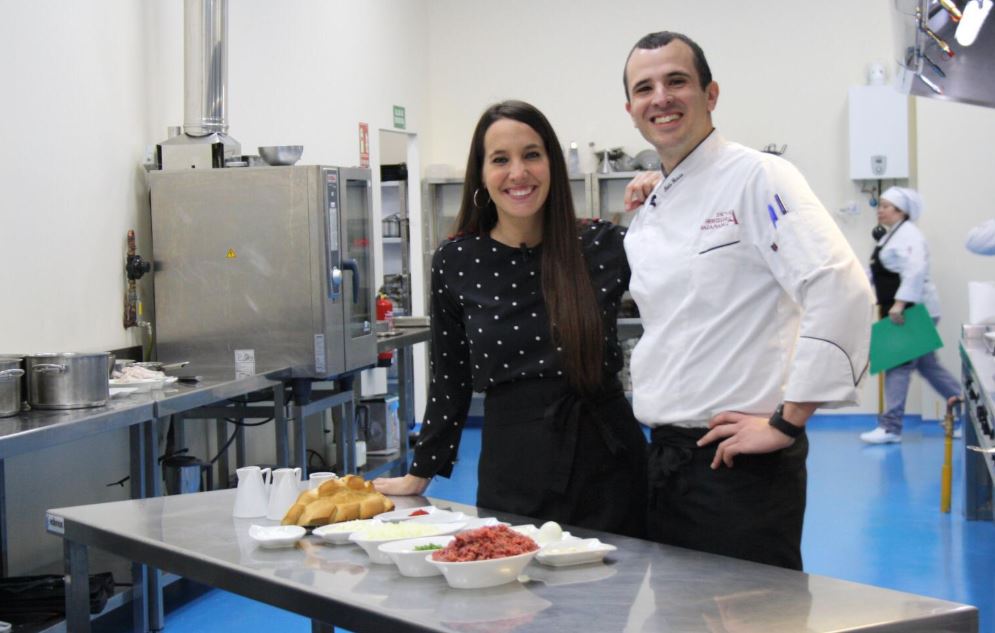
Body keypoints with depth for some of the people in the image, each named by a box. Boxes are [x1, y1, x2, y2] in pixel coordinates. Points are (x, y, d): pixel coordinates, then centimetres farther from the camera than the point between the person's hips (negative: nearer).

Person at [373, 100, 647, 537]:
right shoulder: (456, 263, 1)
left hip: (606, 468, 0)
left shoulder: (603, 246, -1)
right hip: (509, 473, 0)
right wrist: (419, 475, 13)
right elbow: (449, 379, 10)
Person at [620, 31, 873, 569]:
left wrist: (786, 422, -19)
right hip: (664, 459, 8)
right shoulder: (648, 213, 14)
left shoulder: (758, 178, -11)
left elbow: (840, 292, -23)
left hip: (740, 462, -8)